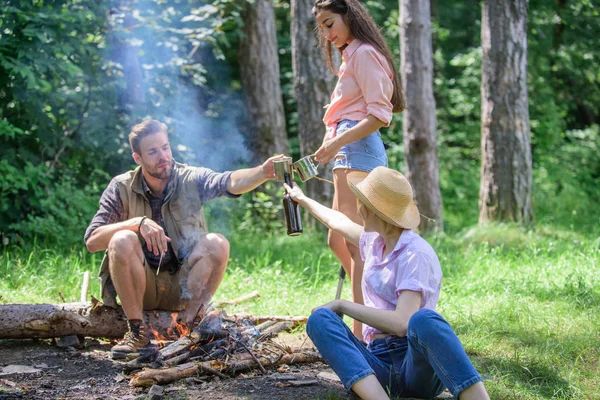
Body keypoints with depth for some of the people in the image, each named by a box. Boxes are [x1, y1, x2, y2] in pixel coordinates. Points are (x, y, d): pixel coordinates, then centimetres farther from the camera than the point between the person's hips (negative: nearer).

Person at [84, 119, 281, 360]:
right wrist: (138, 222, -29)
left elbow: (230, 182, -25)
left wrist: (263, 172, -46)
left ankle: (189, 327, -14)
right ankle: (138, 331, -18)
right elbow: (92, 241, -15)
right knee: (122, 240, -29)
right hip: (141, 286, -1)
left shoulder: (190, 180, -4)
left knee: (217, 244, -24)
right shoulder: (121, 189, -5)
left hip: (182, 286, 1)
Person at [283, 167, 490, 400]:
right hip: (378, 364, 7)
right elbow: (338, 222, 37)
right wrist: (303, 200, 52)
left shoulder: (416, 254, -11)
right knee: (319, 319, -21)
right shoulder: (375, 241, 13)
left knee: (424, 320, -40)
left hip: (417, 363, -6)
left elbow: (402, 323, -24)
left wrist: (343, 305, -16)